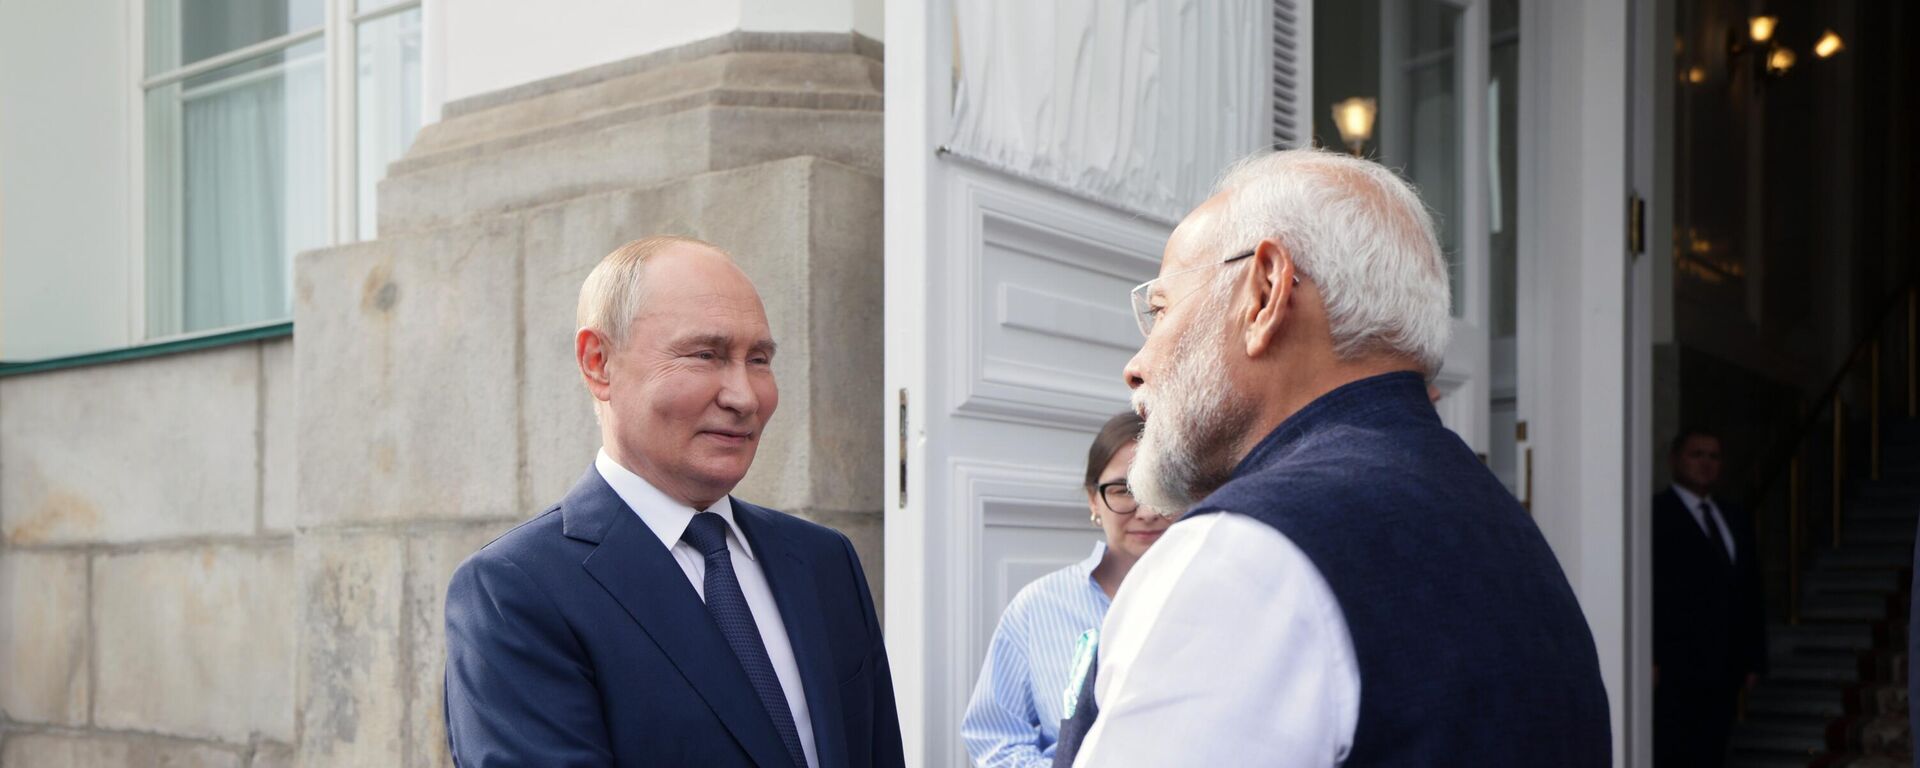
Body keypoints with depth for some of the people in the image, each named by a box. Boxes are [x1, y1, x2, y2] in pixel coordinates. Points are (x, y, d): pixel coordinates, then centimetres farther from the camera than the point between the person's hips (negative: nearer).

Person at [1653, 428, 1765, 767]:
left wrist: (1754, 659, 12)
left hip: (1724, 673, 6)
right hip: (1674, 670, -6)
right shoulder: (1656, 516, -4)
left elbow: (1751, 595, 19)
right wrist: (1651, 660, -14)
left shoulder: (1736, 520, 19)